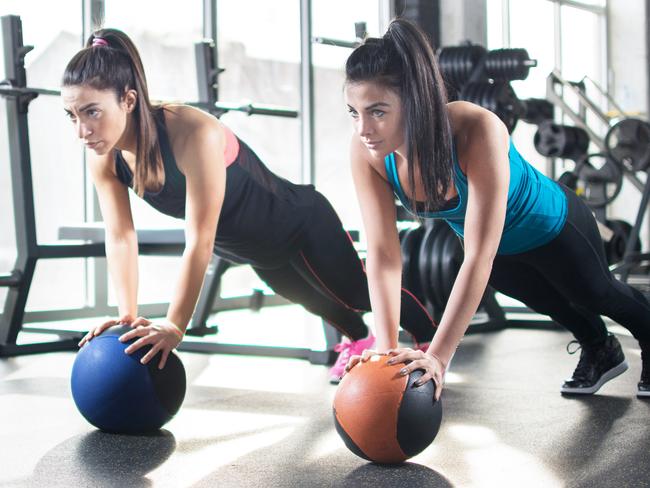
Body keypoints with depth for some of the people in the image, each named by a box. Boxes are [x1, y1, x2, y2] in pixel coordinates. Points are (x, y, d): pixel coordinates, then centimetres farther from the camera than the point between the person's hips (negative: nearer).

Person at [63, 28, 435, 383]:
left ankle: (433, 342, 43)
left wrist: (175, 326, -42)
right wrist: (128, 317, -26)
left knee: (359, 293, 16)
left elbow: (200, 241, -42)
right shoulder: (103, 157, -22)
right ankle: (358, 340, 63)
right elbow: (121, 239, -17)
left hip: (301, 224, -7)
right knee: (315, 301, 33)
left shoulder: (193, 133, -43)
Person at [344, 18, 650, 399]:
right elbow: (383, 253, -31)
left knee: (596, 294, 26)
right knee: (550, 303, 30)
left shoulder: (476, 131, -46)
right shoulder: (367, 152, -32)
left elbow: (479, 257, -48)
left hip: (552, 226, -4)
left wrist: (438, 356, -53)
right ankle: (600, 353, 62)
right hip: (491, 241, 4)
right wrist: (385, 346, -42)